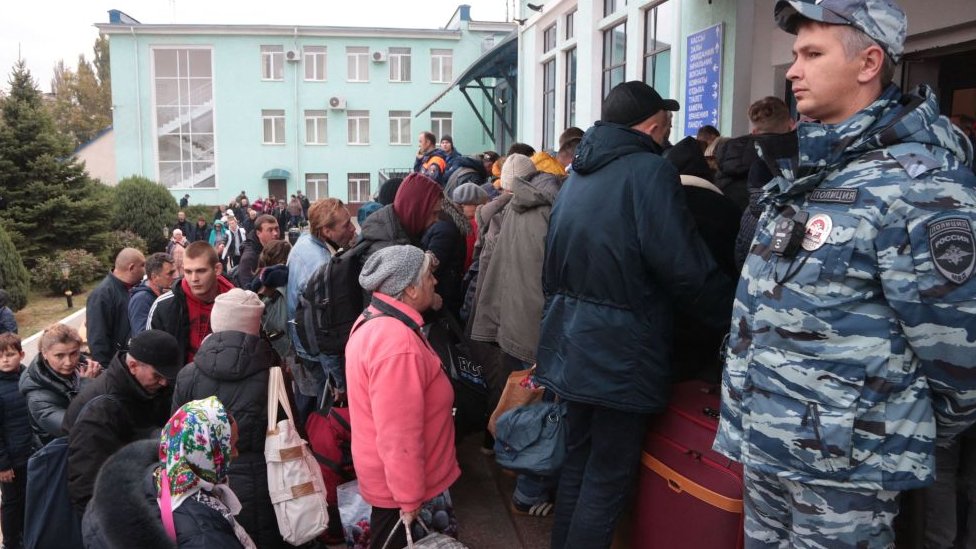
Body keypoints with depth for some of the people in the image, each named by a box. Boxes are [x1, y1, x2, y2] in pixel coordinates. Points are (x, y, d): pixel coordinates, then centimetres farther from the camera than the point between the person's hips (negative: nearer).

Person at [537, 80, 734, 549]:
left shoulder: (578, 175, 11)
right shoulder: (649, 171, -16)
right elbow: (687, 270, -21)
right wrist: (735, 314, -5)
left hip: (573, 343, 8)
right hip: (620, 352, -8)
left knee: (578, 459, 20)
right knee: (607, 476, 4)